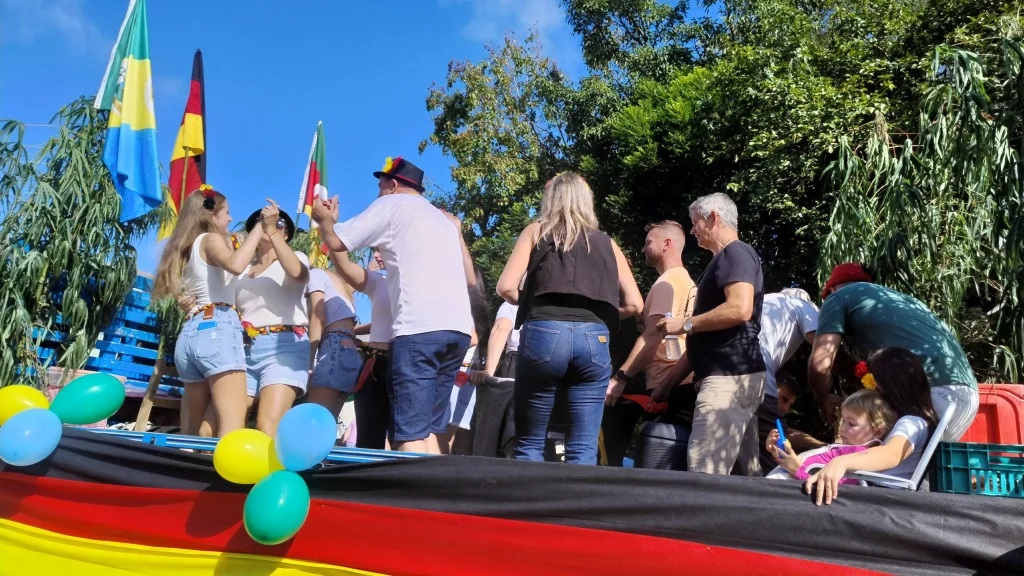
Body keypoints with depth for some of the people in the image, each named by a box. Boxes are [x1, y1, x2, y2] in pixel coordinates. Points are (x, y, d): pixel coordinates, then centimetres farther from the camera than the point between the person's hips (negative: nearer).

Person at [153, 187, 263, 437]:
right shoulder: (210, 239, 3)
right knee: (232, 425, -18)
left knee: (195, 427, 11)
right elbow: (235, 265, -19)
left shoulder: (188, 248, 27)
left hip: (190, 333, 9)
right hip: (217, 328, -9)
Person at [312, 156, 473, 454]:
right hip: (458, 328, 7)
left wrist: (324, 218, 27)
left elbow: (336, 241, 7)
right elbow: (469, 277, 32)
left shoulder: (391, 204, 9)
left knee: (410, 432, -9)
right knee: (428, 430, 10)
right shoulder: (442, 218, 29)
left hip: (419, 329, -7)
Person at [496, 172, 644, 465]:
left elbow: (506, 287, 1)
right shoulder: (607, 243, 19)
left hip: (545, 333, -2)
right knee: (584, 451, 4)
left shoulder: (537, 231, 13)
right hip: (594, 338, 2)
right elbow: (634, 304, 12)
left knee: (530, 445, 8)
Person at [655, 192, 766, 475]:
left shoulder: (736, 253, -5)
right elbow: (706, 338, 26)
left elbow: (740, 309, -24)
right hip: (728, 378, 10)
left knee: (705, 473, -14)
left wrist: (685, 324, -12)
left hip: (730, 377, -10)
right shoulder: (723, 261, 24)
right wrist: (669, 383, 25)